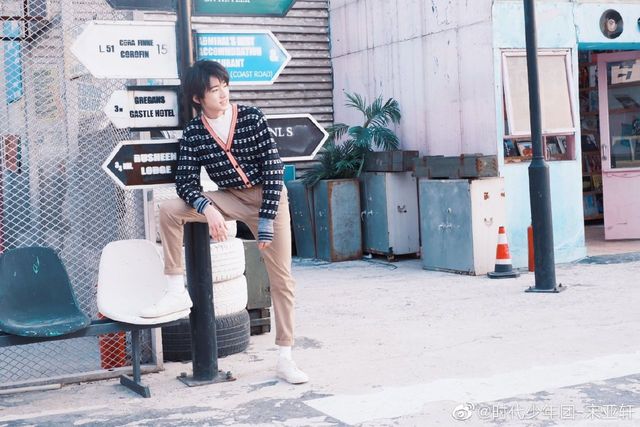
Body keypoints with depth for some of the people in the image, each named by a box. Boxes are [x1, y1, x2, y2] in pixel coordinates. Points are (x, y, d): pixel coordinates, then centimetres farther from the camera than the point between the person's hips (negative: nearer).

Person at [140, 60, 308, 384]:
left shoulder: (251, 118, -12)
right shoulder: (193, 132, -6)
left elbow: (273, 170, -13)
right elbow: (186, 182, -9)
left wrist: (266, 221, -17)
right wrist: (208, 209, -30)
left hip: (268, 197, -2)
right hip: (229, 198, 2)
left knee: (281, 277, -2)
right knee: (169, 210, -19)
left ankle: (285, 359, 8)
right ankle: (177, 292, -8)